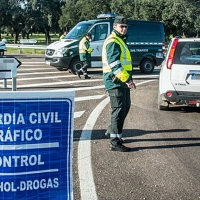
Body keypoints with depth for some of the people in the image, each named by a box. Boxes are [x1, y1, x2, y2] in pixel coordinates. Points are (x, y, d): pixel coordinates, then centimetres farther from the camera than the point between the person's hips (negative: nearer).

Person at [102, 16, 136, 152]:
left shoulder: (120, 41, 20)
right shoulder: (113, 42, -14)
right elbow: (114, 64, -24)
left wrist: (128, 79, 22)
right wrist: (126, 79, -26)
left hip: (122, 81, 11)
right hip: (115, 82, -11)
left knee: (126, 106, 20)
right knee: (119, 110, -9)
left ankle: (112, 131, 35)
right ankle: (115, 143, -5)